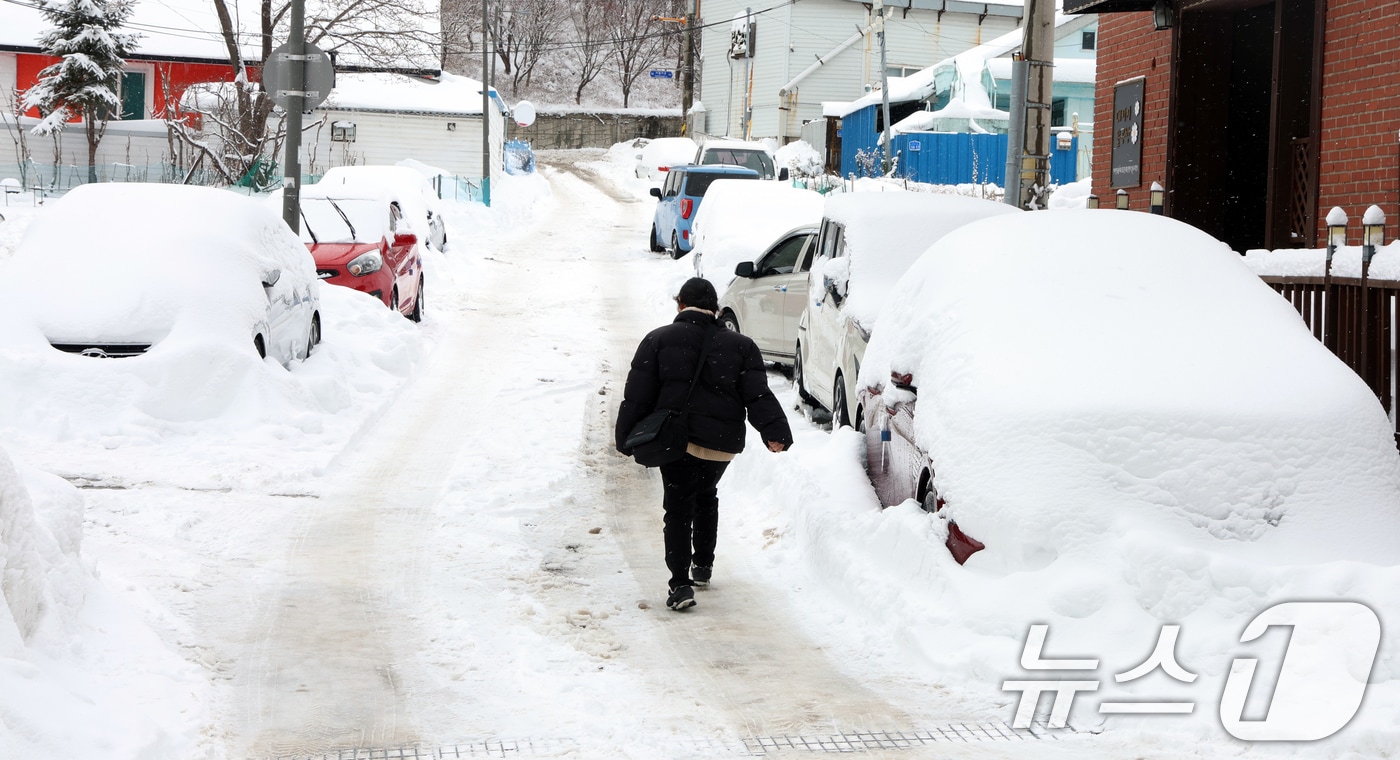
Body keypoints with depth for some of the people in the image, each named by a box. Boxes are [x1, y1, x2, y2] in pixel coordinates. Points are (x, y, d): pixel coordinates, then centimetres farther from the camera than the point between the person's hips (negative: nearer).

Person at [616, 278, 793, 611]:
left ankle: (680, 583, -12)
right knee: (706, 496, 27)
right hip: (724, 443, 3)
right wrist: (775, 432, -8)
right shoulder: (741, 346, 8)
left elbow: (637, 396, -1)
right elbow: (757, 395, -3)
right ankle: (703, 565, 36)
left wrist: (626, 439, 4)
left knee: (678, 507, 2)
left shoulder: (658, 340, 1)